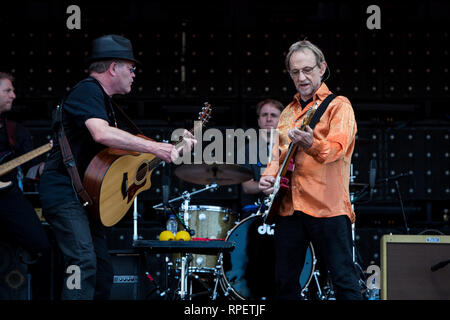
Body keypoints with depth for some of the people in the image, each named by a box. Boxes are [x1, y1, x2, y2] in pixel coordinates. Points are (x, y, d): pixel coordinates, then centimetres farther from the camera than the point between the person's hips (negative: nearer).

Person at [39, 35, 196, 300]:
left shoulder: (104, 99, 20)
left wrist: (174, 146, 16)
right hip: (64, 191, -11)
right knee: (84, 260, -24)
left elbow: (117, 144, 25)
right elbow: (102, 134, -33)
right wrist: (156, 148, -33)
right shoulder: (87, 92, -14)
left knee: (103, 268, 10)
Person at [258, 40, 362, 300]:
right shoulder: (288, 112, 21)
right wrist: (269, 176, 5)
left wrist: (311, 145, -38)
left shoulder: (338, 105, 0)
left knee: (344, 279, -9)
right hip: (288, 207, 7)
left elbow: (337, 147, -17)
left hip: (327, 207, -7)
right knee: (285, 281, 8)